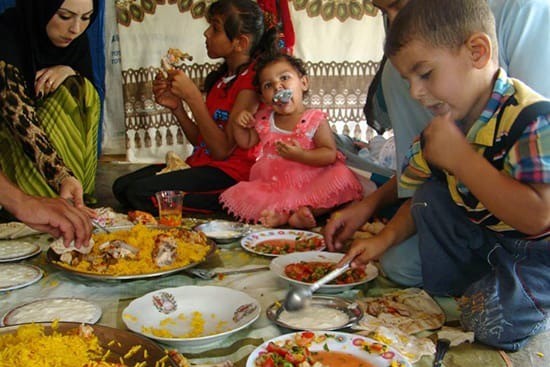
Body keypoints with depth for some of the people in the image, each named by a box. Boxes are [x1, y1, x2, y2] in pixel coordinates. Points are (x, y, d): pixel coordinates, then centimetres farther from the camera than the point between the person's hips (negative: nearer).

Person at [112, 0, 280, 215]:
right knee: (121, 187, -2)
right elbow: (200, 141, 13)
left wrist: (192, 96, -18)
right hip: (201, 164, 9)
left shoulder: (251, 79, -12)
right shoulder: (220, 77, 13)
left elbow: (222, 150, -17)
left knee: (139, 192, -21)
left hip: (229, 172, -9)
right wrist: (176, 107, -2)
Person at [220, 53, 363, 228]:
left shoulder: (315, 120, -9)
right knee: (238, 195, -17)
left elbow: (330, 154, -15)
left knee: (341, 177, -28)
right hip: (272, 186, 4)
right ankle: (280, 213, -28)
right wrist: (240, 125, -1)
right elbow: (246, 142, 19)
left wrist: (301, 155, -29)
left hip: (309, 184, -4)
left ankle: (307, 209, -26)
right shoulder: (263, 119, 7)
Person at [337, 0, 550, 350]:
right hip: (482, 236, 7)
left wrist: (459, 156, -32)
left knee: (492, 322, -26)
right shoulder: (445, 125, -3)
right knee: (431, 193, -8)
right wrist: (385, 238, -8)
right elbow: (422, 200, 9)